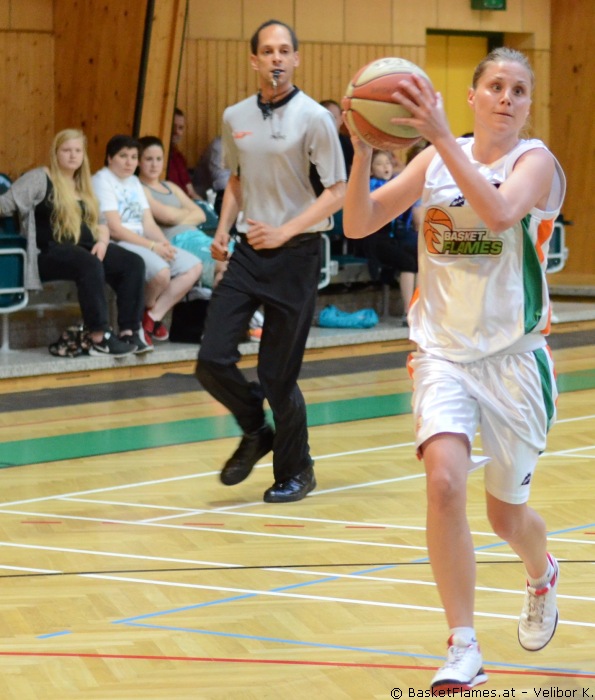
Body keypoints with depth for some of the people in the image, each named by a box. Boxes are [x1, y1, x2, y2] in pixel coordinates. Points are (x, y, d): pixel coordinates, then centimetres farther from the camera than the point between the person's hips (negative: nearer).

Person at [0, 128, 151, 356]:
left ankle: (129, 332, -21)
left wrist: (102, 241, 2)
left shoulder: (84, 187, 22)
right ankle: (100, 339, -38)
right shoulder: (39, 179, 1)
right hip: (50, 252, -7)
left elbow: (100, 224, 23)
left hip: (86, 249, 8)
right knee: (90, 265, -39)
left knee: (134, 263, -16)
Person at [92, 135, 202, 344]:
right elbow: (115, 228, -15)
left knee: (194, 266, -5)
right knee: (161, 271, -33)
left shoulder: (134, 182, 20)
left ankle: (153, 317, -5)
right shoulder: (102, 180, -6)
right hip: (117, 245, -9)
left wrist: (164, 244, -9)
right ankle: (146, 312, -2)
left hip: (141, 243, 9)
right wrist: (152, 246, -19)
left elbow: (149, 224, 12)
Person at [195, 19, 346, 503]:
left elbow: (338, 192, -9)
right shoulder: (235, 118, 8)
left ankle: (296, 471, 19)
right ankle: (256, 433, 24)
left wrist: (286, 230, -18)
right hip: (248, 251, 5)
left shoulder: (313, 118, -8)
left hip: (295, 254, -5)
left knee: (278, 375, -1)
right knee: (213, 361, -4)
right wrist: (223, 229, 7)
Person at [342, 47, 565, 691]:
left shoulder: (535, 161, -7)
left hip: (514, 355, -1)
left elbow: (498, 210, -30)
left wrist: (440, 136, -34)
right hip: (444, 351, 2)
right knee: (444, 483, -22)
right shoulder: (435, 159, 3)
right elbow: (359, 224, -3)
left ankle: (542, 575, 48)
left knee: (507, 515, 10)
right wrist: (363, 151, -18)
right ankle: (463, 650, -11)